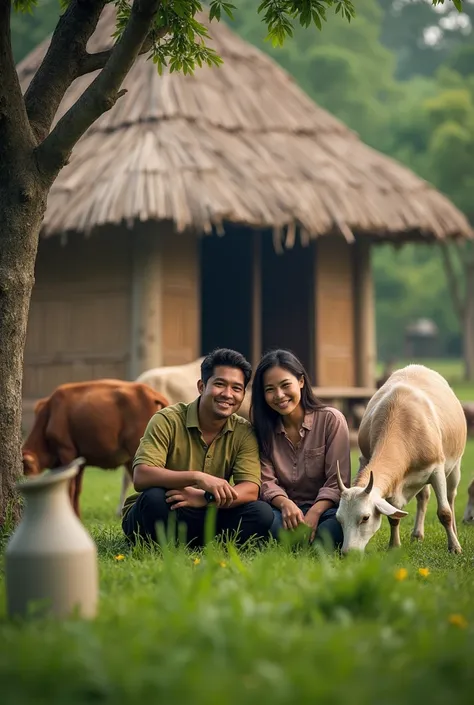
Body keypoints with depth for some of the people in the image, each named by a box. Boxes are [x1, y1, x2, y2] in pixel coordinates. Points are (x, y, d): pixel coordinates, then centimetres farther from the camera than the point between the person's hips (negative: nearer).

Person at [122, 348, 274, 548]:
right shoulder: (167, 420, -13)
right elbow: (141, 477, -26)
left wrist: (204, 498, -31)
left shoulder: (243, 432, -2)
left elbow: (250, 490, -14)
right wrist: (196, 477, -38)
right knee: (155, 496, -37)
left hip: (202, 519, 4)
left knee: (262, 513, -21)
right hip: (152, 517, -3)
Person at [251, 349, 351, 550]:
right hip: (284, 510, 1)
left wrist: (314, 513, -24)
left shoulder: (331, 419, -1)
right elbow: (267, 481, -2)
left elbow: (337, 482, -6)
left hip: (324, 510, -1)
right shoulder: (264, 428, 8)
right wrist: (285, 504, -25)